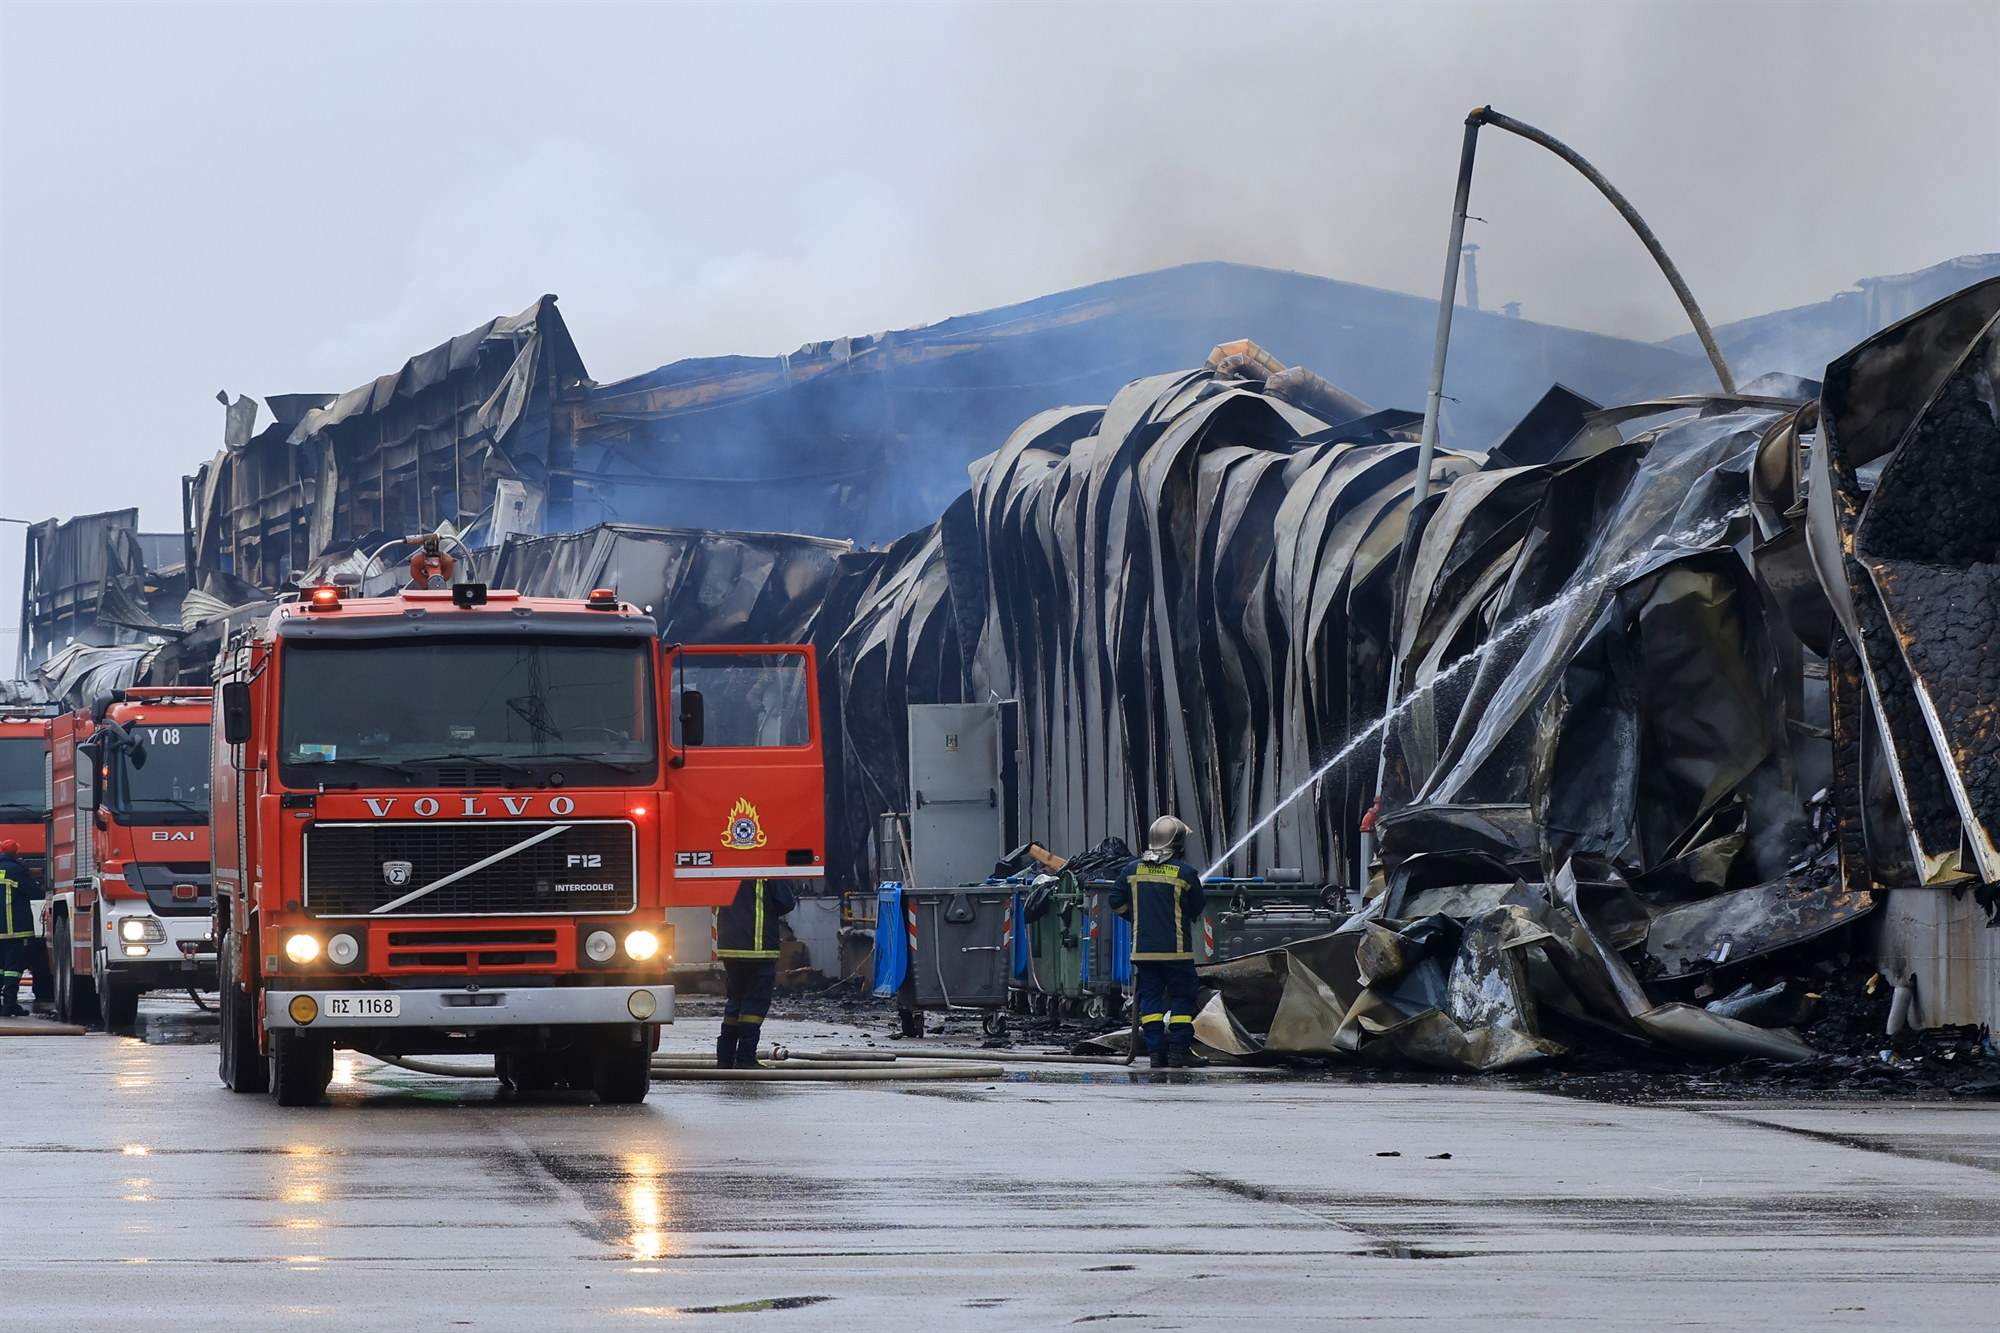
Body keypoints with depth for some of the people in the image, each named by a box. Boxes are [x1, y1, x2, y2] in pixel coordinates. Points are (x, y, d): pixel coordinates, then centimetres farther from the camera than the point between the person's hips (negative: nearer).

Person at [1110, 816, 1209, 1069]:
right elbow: (1197, 910, 3)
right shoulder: (1185, 873, -9)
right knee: (1181, 997, 5)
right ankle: (1179, 1050, -1)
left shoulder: (1132, 870, 1)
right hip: (1176, 949, -3)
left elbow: (1117, 903, 6)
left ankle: (1156, 1051, 3)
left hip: (1143, 949, 3)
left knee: (1150, 997, 8)